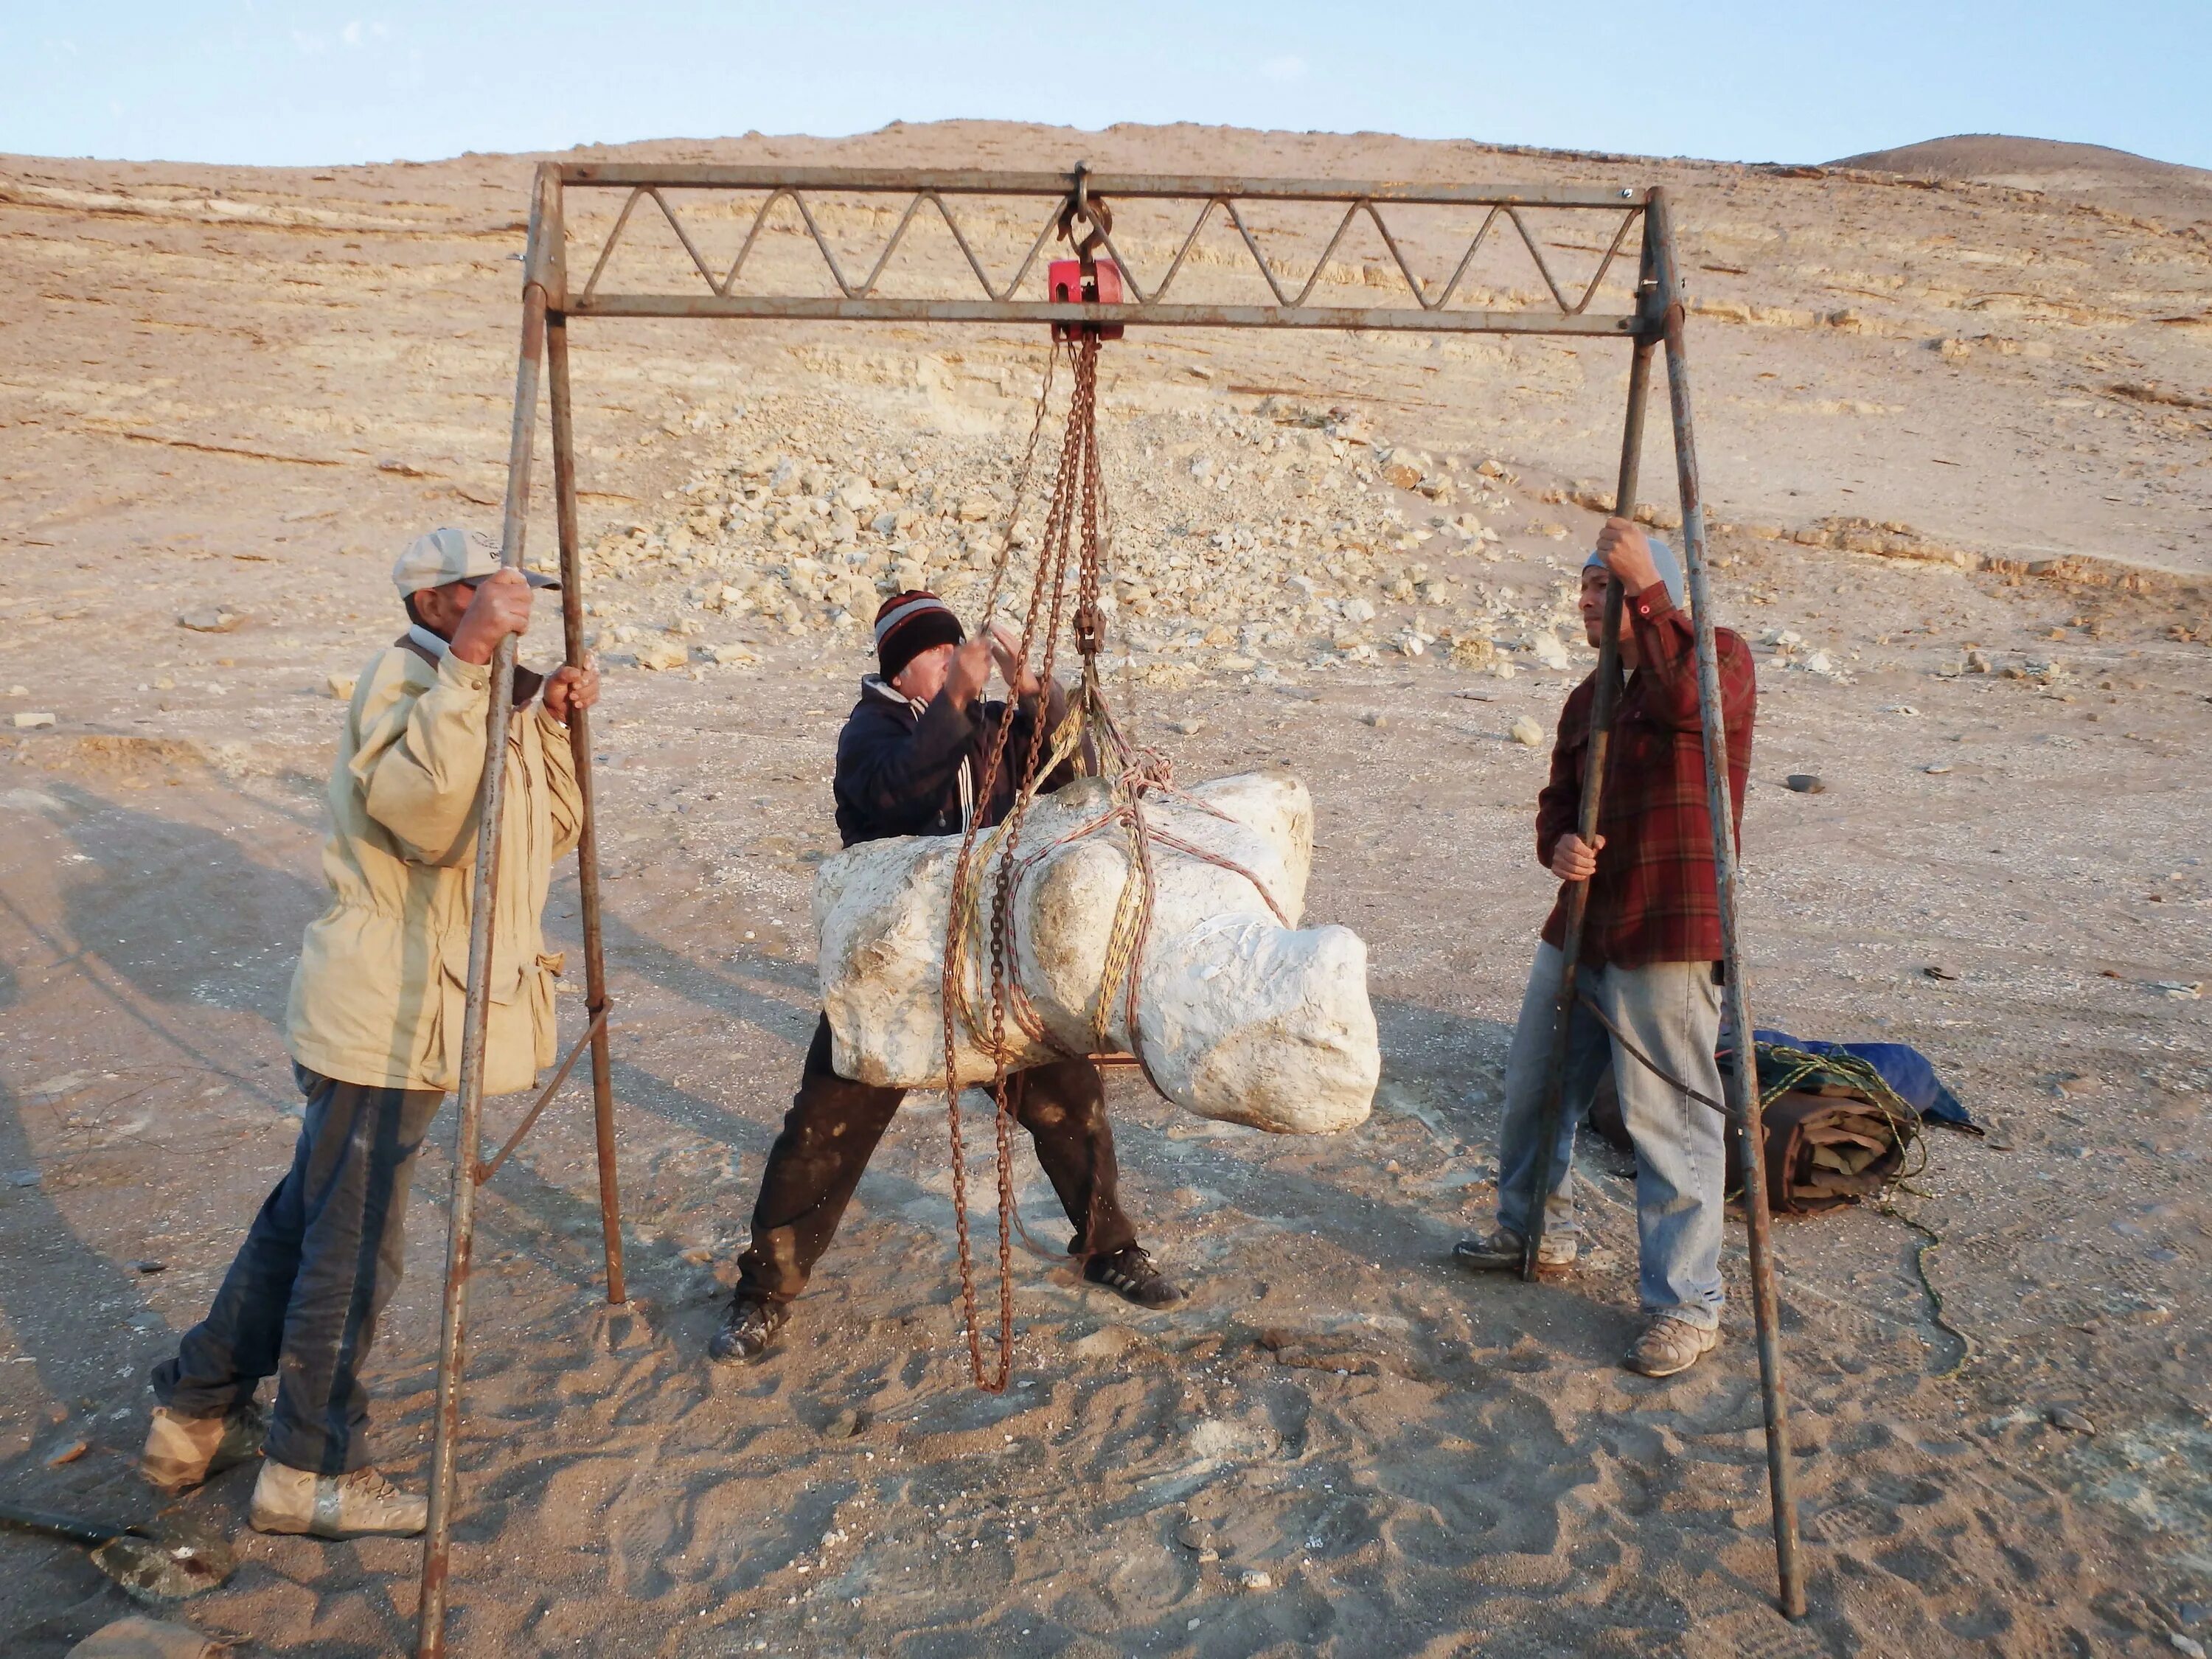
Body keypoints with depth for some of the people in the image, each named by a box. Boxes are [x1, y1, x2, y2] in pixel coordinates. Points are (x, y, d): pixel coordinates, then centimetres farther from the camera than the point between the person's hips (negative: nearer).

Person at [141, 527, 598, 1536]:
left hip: (409, 1012, 10)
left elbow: (550, 836, 13)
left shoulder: (484, 693, 14)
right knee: (353, 1243, 2)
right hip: (380, 1013, -10)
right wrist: (469, 661, -39)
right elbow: (421, 809, -36)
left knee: (308, 1216, 20)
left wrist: (552, 725, 0)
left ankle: (195, 1417, 35)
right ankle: (310, 1473, 18)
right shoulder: (402, 677, -15)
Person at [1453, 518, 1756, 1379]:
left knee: (1666, 1118, -6)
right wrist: (1559, 846, -5)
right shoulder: (1590, 695, 17)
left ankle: (1685, 1306, 6)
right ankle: (1536, 1232, 40)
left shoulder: (1718, 655, -6)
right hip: (1581, 925, 9)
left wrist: (1644, 585, -25)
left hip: (1669, 937, -9)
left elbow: (1686, 696, -29)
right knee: (1533, 1087, 18)